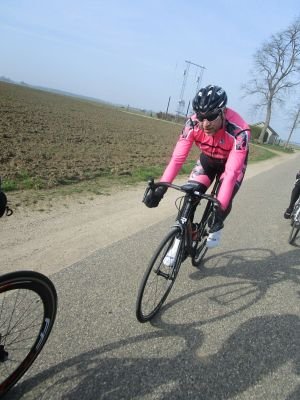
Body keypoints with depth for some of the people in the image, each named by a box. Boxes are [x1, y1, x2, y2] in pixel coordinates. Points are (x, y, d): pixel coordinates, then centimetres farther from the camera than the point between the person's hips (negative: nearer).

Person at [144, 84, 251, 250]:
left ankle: (216, 226, 16)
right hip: (208, 158, 2)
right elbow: (177, 158, -32)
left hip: (232, 161, -2)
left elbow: (232, 172, -41)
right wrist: (160, 189, -40)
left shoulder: (239, 131, -39)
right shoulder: (193, 123, -31)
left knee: (223, 201, -18)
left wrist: (219, 207, -48)